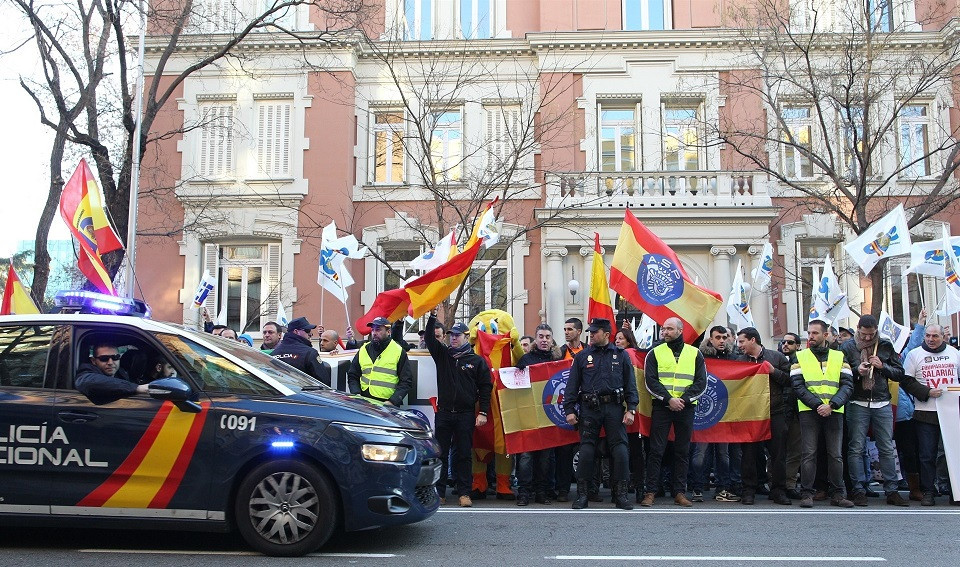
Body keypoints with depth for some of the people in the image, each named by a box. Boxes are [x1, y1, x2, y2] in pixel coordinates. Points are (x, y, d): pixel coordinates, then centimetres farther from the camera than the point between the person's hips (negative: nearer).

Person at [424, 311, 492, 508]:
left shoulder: (477, 361, 5)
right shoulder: (443, 355, 11)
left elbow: (485, 387, 3)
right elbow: (429, 338, 0)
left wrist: (483, 412, -4)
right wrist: (433, 316, -11)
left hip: (466, 415, -2)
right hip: (443, 413, 2)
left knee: (463, 455, 2)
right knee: (440, 454, 3)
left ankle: (464, 493, 8)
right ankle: (438, 492, 10)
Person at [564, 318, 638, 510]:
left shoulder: (621, 355, 9)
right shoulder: (582, 357, 9)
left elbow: (630, 384, 7)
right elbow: (572, 385, 8)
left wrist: (631, 409, -3)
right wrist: (569, 410, 0)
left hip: (614, 408, 0)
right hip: (589, 409, 0)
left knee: (620, 450, -4)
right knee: (586, 450, -1)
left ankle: (621, 494, 7)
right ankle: (582, 494, 8)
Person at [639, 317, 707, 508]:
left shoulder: (695, 353, 9)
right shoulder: (655, 353, 6)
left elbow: (701, 382, 3)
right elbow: (650, 381, -2)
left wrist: (684, 399, -11)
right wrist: (669, 399, -14)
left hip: (686, 407, 2)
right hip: (661, 406, -1)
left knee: (683, 451, 6)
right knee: (656, 450, -3)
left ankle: (680, 492, 14)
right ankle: (650, 491, 2)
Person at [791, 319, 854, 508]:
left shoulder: (839, 356, 12)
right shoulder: (800, 357, 8)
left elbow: (847, 385, 3)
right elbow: (798, 387, -1)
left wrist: (831, 405, -12)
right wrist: (817, 404, -13)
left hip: (834, 412, 1)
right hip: (809, 411, -1)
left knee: (835, 454, 4)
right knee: (809, 453, -3)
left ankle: (838, 494, 13)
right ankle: (806, 494, 2)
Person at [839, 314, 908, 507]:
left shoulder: (886, 346, 9)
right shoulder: (847, 347, 2)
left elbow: (900, 373, 9)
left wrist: (882, 366, -8)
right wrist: (857, 370, -16)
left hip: (882, 404, 2)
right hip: (857, 404, -2)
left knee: (887, 449, 6)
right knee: (856, 448, -1)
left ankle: (891, 491, 13)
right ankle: (858, 490, 5)